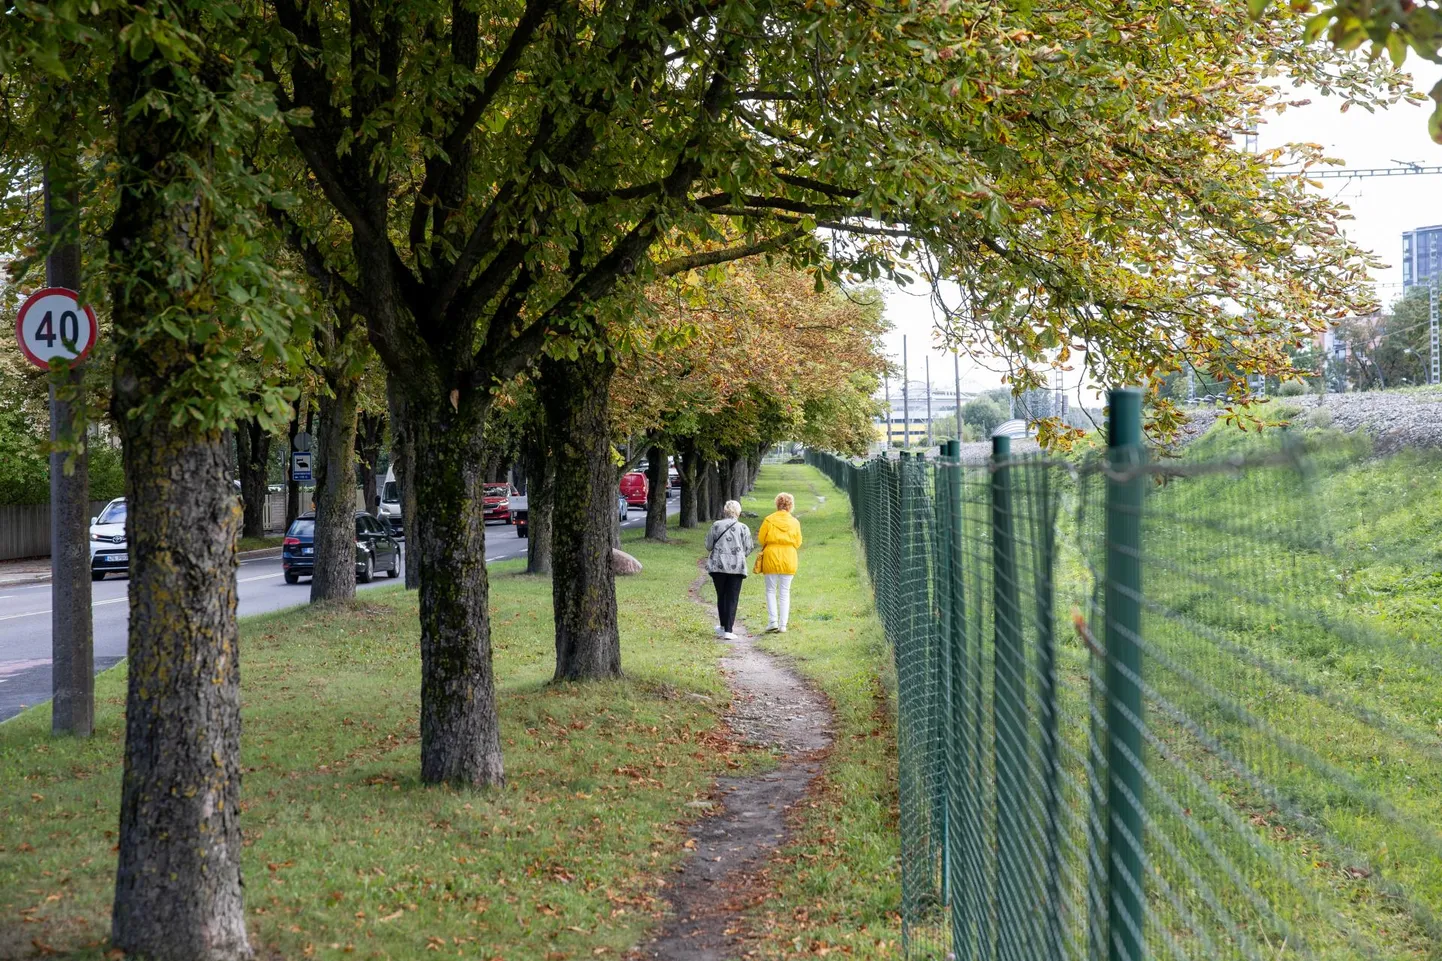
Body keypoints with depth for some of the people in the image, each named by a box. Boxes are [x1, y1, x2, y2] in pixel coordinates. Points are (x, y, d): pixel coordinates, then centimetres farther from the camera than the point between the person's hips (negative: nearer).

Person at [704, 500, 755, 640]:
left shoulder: (716, 526, 1)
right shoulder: (743, 528, -2)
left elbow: (708, 546, 5)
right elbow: (747, 549, -1)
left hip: (718, 566, 1)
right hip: (736, 567, -1)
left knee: (721, 596, 16)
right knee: (732, 598, 1)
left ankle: (723, 626, 26)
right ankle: (728, 630, -4)